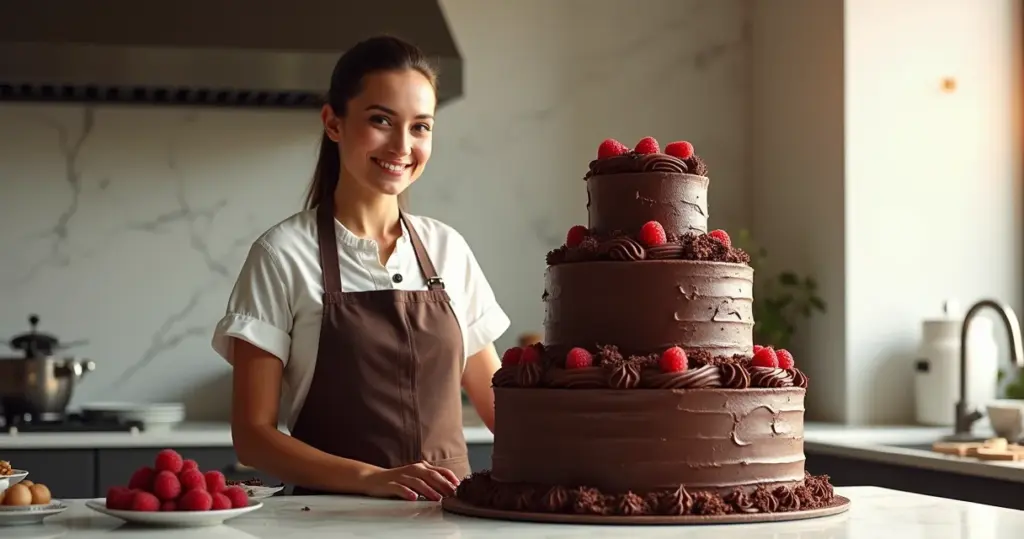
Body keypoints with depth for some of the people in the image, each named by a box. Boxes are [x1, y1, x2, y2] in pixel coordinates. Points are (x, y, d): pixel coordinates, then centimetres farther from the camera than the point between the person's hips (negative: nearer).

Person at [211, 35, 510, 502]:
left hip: (450, 509, 3)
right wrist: (372, 478, -17)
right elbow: (252, 434, -4)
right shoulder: (284, 255, -2)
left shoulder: (447, 249, 9)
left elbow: (498, 404, 15)